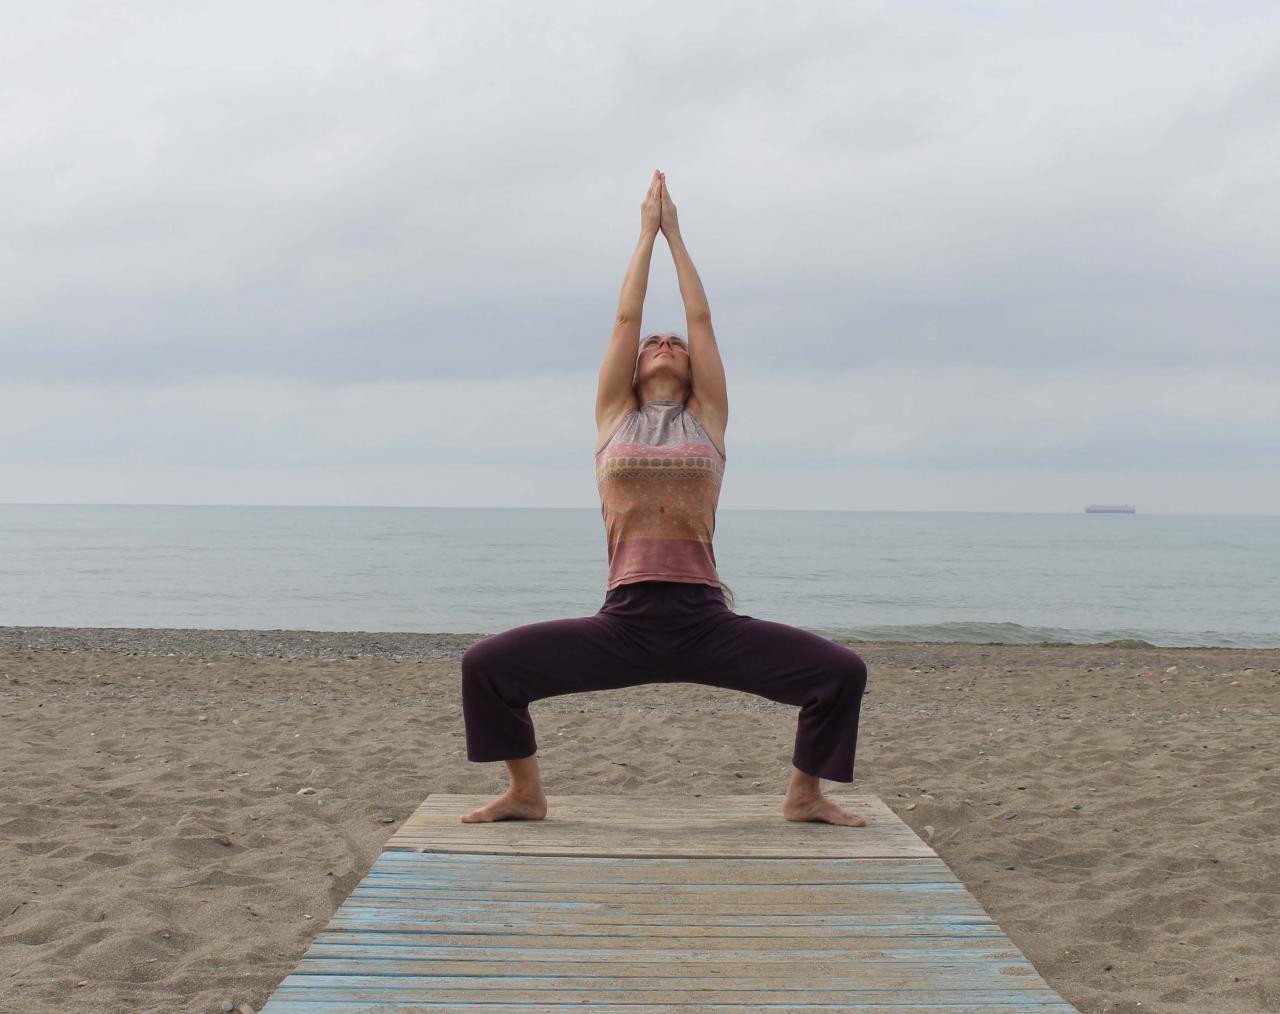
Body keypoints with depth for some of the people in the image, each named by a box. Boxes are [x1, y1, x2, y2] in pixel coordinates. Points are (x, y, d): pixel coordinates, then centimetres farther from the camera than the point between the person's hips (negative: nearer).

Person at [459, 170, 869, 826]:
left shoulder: (708, 418, 15)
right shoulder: (614, 418, 15)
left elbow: (701, 319, 15)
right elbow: (625, 319, 16)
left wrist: (675, 235, 25)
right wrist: (647, 233, 24)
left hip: (707, 623, 0)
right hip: (623, 623, 0)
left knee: (843, 674, -14)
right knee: (485, 666, -14)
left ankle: (805, 794, 13)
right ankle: (525, 793, 11)